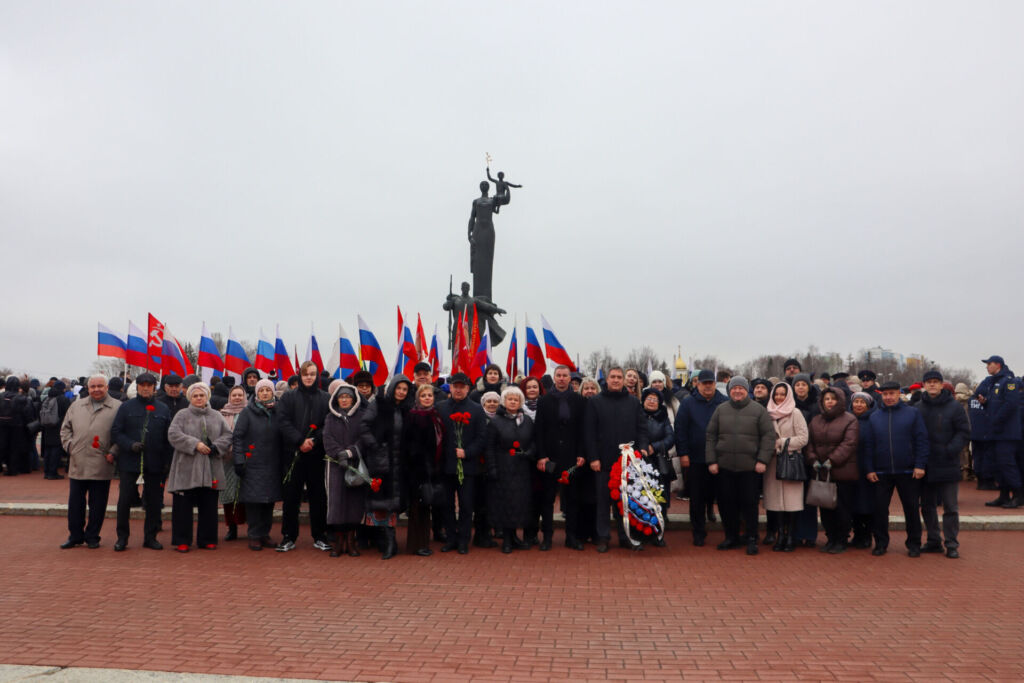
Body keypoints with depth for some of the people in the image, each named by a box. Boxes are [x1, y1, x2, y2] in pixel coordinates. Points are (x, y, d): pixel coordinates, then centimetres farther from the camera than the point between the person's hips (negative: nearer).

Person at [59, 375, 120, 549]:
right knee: (75, 502, 10)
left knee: (97, 504, 5)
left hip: (101, 465, -3)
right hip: (77, 464, 3)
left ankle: (92, 536, 18)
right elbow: (65, 428, 17)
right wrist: (69, 445, 3)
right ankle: (75, 536, 23)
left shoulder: (117, 407, 0)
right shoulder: (76, 406, 14)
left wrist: (113, 452, -10)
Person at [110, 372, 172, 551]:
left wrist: (167, 462, 2)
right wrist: (130, 445, -15)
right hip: (130, 461, -1)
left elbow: (168, 438, 9)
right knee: (125, 500, 2)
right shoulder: (126, 407, 5)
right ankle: (122, 537, 17)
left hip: (155, 463, 1)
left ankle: (150, 537, 17)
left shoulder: (163, 409, 9)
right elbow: (115, 431, 2)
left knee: (154, 502, 6)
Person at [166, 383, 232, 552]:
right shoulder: (182, 415, 5)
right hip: (186, 469, -3)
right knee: (183, 506, -1)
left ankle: (207, 539, 17)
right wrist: (195, 444, -16)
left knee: (209, 506, 7)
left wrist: (215, 447, -9)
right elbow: (173, 434, -8)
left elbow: (227, 436, 9)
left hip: (210, 470, 3)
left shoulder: (216, 416, 13)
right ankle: (181, 541, 9)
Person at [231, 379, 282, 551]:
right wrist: (239, 461, -10)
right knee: (253, 499, -4)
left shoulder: (277, 412, 10)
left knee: (270, 499, 5)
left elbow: (282, 438, 13)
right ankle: (254, 536, 6)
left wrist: (284, 459, 8)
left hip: (272, 465, 3)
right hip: (252, 464, -3)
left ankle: (265, 533, 17)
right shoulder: (247, 412, 1)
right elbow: (237, 437, -3)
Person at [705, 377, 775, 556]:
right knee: (726, 502, 8)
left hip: (749, 467, -2)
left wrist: (763, 460, -8)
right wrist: (711, 460, 1)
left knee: (749, 503, 2)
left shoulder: (758, 410, 1)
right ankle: (731, 537, 22)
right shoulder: (721, 410, 7)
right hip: (724, 466, 3)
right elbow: (711, 436, 8)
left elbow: (769, 436, -1)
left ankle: (752, 539, 16)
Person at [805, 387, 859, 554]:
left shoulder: (850, 421, -2)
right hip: (821, 473, 5)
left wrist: (832, 460, -19)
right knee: (825, 507, 8)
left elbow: (849, 444, -12)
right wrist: (813, 459, -7)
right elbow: (810, 443, 9)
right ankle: (831, 538, 19)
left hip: (843, 472, -5)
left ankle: (842, 541, 11)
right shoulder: (815, 421, 13)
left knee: (843, 507, 0)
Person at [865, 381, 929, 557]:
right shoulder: (874, 417, 7)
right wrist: (870, 469, 1)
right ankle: (881, 543, 17)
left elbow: (921, 441, -2)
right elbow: (869, 445, 7)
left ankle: (914, 544, 20)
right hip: (881, 473, 2)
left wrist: (920, 465, -9)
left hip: (908, 471, -2)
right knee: (880, 508, 5)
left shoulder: (912, 413, 1)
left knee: (912, 508, 7)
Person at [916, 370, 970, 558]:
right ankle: (933, 541, 23)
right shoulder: (918, 408, 6)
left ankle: (952, 544, 10)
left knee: (950, 507, 1)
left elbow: (964, 432, -4)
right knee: (927, 506, 11)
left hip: (947, 466, -4)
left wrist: (950, 450, -16)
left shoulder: (954, 407, -4)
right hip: (925, 465, 4)